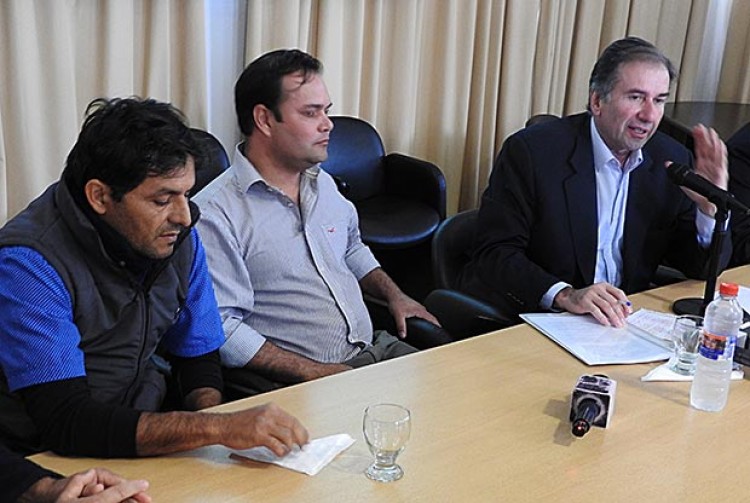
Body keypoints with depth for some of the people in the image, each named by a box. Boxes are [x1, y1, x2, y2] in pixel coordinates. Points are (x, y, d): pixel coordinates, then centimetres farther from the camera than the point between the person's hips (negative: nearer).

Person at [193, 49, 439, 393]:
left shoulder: (324, 184, 15)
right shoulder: (215, 215, -12)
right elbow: (220, 330, -16)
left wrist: (394, 295, 17)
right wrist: (312, 372, -19)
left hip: (375, 350, 8)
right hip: (293, 380, -7)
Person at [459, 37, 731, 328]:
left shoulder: (671, 161, 3)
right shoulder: (530, 151, -11)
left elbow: (700, 268, 7)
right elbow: (494, 255, -15)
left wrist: (710, 207, -12)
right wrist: (566, 295, -29)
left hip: (618, 320, 4)